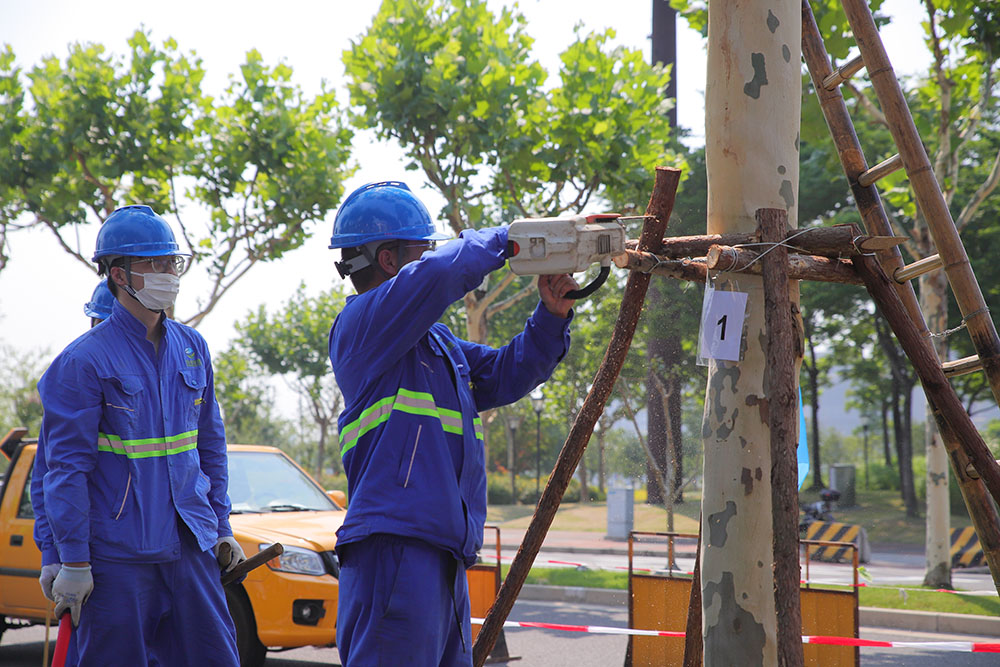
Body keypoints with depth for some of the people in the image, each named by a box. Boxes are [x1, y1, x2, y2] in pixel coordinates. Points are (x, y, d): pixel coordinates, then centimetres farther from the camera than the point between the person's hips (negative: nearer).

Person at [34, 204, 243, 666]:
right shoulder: (84, 361, -8)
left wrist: (221, 525, 16)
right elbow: (65, 467, -9)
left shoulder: (191, 348, 11)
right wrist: (72, 561, -12)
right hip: (116, 555, -5)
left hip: (188, 546, 6)